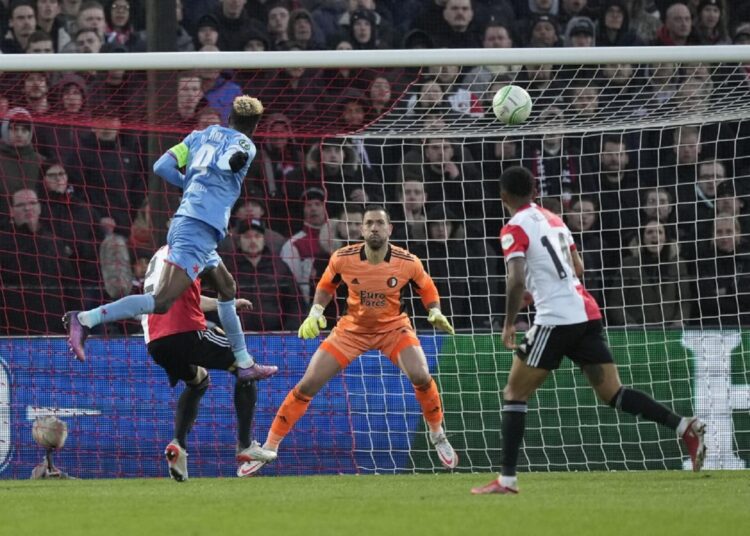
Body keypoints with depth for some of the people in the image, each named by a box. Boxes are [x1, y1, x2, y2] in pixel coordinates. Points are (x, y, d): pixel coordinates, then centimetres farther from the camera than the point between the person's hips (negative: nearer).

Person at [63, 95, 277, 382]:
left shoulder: (200, 135, 20)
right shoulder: (244, 144, 2)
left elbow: (162, 166, 15)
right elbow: (229, 160, -19)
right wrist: (238, 159, -33)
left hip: (184, 220, 9)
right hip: (199, 230, -9)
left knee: (226, 288, 24)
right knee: (161, 301, -17)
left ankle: (245, 363, 30)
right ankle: (85, 320, -25)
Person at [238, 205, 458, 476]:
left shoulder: (408, 263, -19)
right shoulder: (343, 259, -18)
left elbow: (427, 288, 1)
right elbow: (325, 286, 2)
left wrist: (436, 313, -17)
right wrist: (315, 313, -13)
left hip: (393, 327, -1)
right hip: (352, 329, 1)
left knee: (421, 377, -25)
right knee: (308, 384, -7)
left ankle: (438, 435, 3)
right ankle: (269, 447, 5)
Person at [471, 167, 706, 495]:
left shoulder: (515, 229, -5)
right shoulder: (553, 220, 18)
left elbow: (516, 280, -17)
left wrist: (509, 325, -7)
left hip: (556, 320, -7)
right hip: (587, 314, 7)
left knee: (514, 394, 4)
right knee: (612, 393, 6)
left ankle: (507, 478, -2)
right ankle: (686, 427, -11)